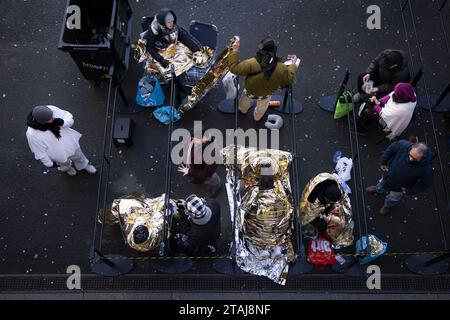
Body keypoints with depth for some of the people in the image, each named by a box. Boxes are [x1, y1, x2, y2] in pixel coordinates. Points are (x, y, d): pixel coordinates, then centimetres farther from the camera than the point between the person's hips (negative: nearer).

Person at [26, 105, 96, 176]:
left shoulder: (53, 109, -30)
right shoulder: (32, 134, -37)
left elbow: (70, 118, -16)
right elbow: (39, 152, -21)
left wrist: (63, 122, -37)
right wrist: (50, 164, -8)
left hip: (71, 143, 3)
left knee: (78, 157, 32)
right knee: (65, 165, 30)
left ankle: (84, 165, 65)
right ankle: (66, 168, 66)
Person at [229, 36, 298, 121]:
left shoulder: (251, 64, -41)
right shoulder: (281, 68, -34)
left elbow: (234, 68, -31)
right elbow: (290, 79, -14)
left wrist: (235, 51, -21)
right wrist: (293, 65, 2)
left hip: (250, 92, 0)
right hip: (265, 95, 1)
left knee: (245, 100, 38)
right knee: (261, 107, 37)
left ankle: (243, 110, 70)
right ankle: (257, 117, 68)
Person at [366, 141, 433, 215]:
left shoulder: (426, 168, -40)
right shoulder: (403, 145, -37)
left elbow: (426, 183, -19)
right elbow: (391, 148, -13)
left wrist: (409, 191, -14)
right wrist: (383, 162, -9)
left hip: (400, 188, -2)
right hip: (388, 175, 2)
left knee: (392, 200, 31)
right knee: (381, 188, 37)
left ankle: (388, 206, 66)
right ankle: (378, 189, 73)